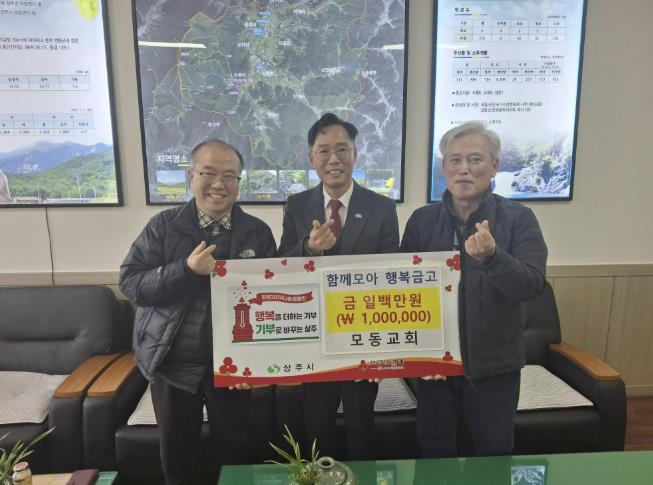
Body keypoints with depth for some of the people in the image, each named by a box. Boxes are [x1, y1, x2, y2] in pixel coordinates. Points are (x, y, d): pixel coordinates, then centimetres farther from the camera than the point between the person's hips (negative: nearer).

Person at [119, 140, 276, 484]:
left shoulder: (258, 232, -2)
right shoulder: (163, 226, -5)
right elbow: (130, 283, -10)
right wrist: (187, 269, -24)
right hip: (172, 362, 0)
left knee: (234, 448, 20)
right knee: (176, 453, 19)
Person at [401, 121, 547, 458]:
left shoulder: (519, 219, -7)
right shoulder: (421, 220, -2)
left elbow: (532, 286, -18)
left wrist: (491, 257, -37)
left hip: (495, 362, -1)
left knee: (495, 453, 17)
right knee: (433, 451, 17)